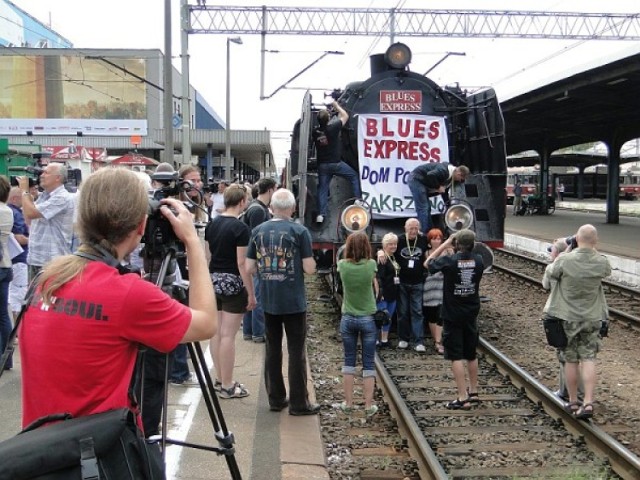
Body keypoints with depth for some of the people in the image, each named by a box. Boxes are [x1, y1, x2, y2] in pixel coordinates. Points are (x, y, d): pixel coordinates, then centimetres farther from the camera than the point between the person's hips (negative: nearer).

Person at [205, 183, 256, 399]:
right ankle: (227, 386, 5)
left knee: (216, 332, 13)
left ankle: (220, 379, 23)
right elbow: (242, 264, -16)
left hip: (213, 280, 7)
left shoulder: (212, 224, 6)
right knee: (228, 335, -2)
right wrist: (251, 293, -11)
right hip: (232, 283, -7)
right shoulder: (240, 228, -15)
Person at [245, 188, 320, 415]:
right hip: (294, 301, -4)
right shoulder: (300, 231, -9)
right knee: (296, 350, 4)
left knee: (272, 348, 13)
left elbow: (249, 268, 3)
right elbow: (309, 268, -11)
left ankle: (276, 399, 20)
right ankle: (299, 403, 9)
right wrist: (310, 261, 10)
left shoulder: (258, 231, 2)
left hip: (268, 300, 4)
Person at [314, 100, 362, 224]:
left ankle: (321, 214, 0)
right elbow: (345, 116, 0)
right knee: (354, 176, 16)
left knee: (322, 189, 7)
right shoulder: (333, 128, -14)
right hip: (336, 163, -4)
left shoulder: (315, 132, -2)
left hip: (322, 165, 4)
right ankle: (358, 199, 12)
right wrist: (337, 106, 14)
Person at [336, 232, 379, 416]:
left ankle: (348, 403, 15)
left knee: (349, 361, 11)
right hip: (368, 319, -1)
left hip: (348, 319, 1)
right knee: (369, 363, 5)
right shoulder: (371, 265, -10)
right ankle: (369, 405, 8)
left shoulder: (343, 265, -8)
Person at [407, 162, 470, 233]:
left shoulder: (451, 178, 9)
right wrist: (438, 187, -21)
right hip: (416, 179, -10)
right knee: (423, 208, -11)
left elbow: (444, 190, 17)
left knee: (427, 208, 13)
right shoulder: (444, 171, -23)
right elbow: (430, 176, -35)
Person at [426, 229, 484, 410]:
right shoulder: (478, 260, -4)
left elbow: (428, 263, 1)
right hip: (471, 314, 5)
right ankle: (473, 392, 31)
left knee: (456, 356, -2)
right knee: (471, 355, 18)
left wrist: (445, 244, 2)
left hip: (452, 315, -5)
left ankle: (463, 398, -3)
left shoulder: (449, 261, -17)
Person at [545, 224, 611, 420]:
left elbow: (551, 274, 1)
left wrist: (556, 254, 15)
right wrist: (592, 250, 19)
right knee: (588, 360, 4)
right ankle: (588, 403, -4)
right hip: (592, 318, 1)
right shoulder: (602, 262, -10)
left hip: (568, 318, -1)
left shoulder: (565, 260, -18)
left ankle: (573, 402, 20)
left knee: (571, 361, 9)